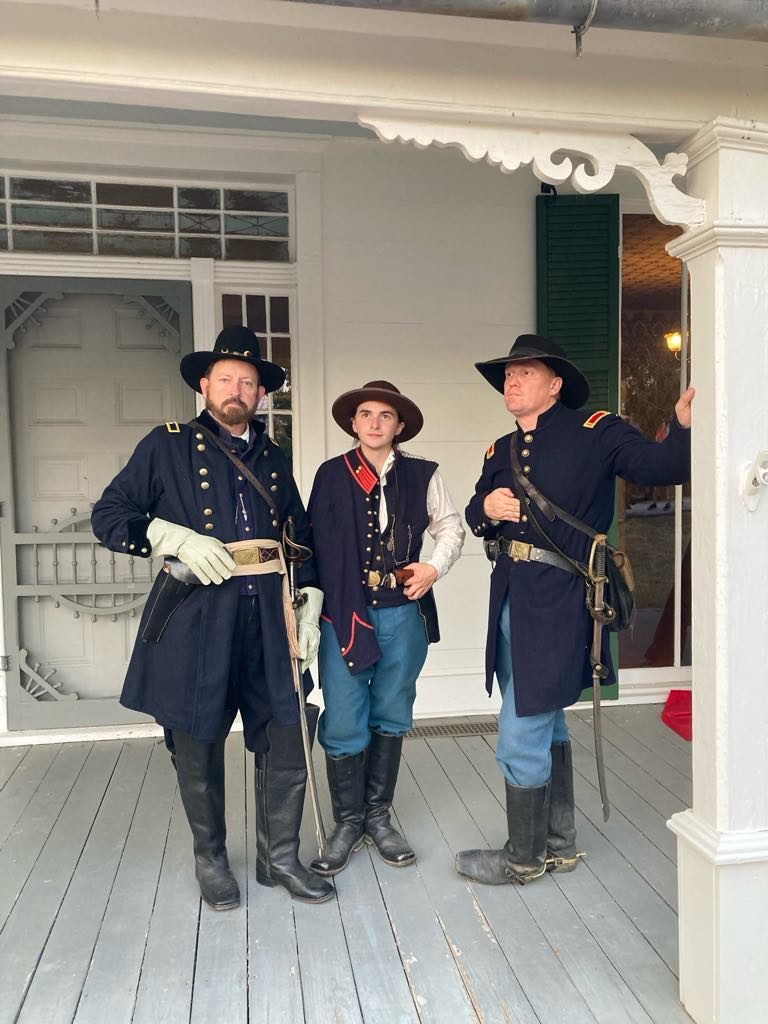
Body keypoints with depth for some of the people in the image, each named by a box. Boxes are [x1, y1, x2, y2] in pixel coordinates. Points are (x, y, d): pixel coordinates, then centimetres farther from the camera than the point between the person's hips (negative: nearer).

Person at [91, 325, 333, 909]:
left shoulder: (274, 460, 15)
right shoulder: (167, 447, 3)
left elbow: (302, 537, 19)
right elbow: (108, 516, 0)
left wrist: (310, 602, 8)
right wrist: (176, 538, -15)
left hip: (268, 617, 3)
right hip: (195, 619, -3)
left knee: (287, 740, 5)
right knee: (199, 750, 9)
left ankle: (280, 857, 25)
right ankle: (211, 859, 31)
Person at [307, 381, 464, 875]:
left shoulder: (422, 475, 5)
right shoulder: (331, 475, 2)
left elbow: (451, 526, 13)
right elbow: (313, 541, 0)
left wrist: (435, 566, -3)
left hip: (403, 612, 2)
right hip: (344, 613, -1)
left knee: (391, 719, 12)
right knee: (343, 724, 1)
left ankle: (378, 815, 30)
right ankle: (348, 822, 21)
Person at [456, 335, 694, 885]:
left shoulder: (596, 432, -5)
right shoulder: (501, 451, 13)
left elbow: (662, 467, -14)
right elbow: (476, 517, 20)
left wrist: (684, 425, -32)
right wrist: (486, 508, -2)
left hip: (558, 602, -7)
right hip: (512, 598, 7)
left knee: (521, 734, -2)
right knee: (546, 722, 20)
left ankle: (524, 857, 21)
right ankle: (558, 844, 37)